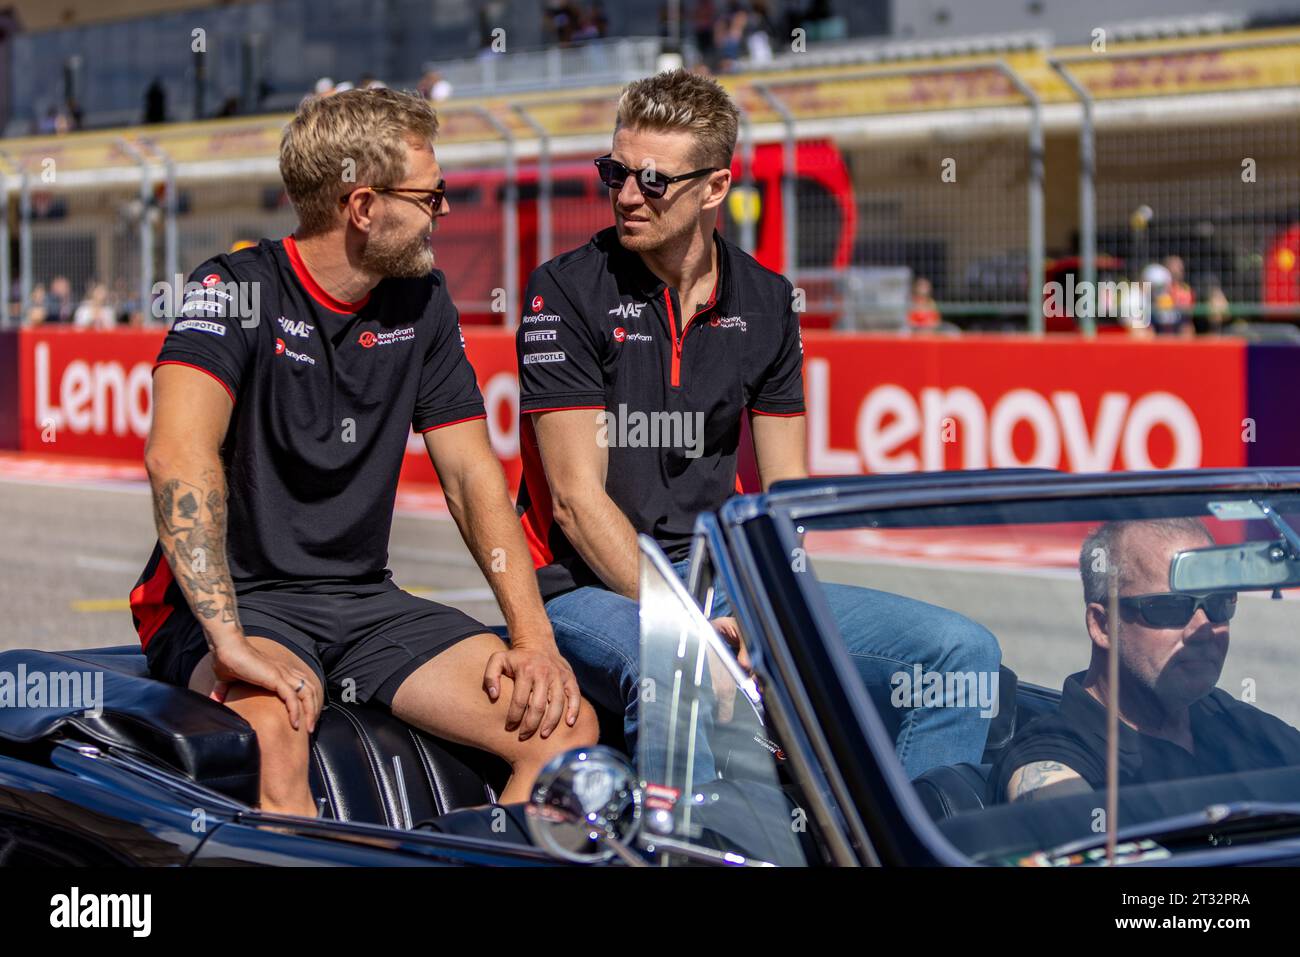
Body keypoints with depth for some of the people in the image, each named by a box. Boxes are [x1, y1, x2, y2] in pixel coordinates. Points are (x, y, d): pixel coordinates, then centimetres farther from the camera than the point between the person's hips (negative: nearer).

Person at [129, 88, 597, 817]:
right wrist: (229, 640, -36)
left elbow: (472, 474, 10)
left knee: (565, 725, -15)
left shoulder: (422, 304, 10)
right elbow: (180, 454, -26)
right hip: (235, 596, -6)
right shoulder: (241, 291, -11)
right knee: (273, 730, -40)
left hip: (364, 599, 6)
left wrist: (535, 638, -4)